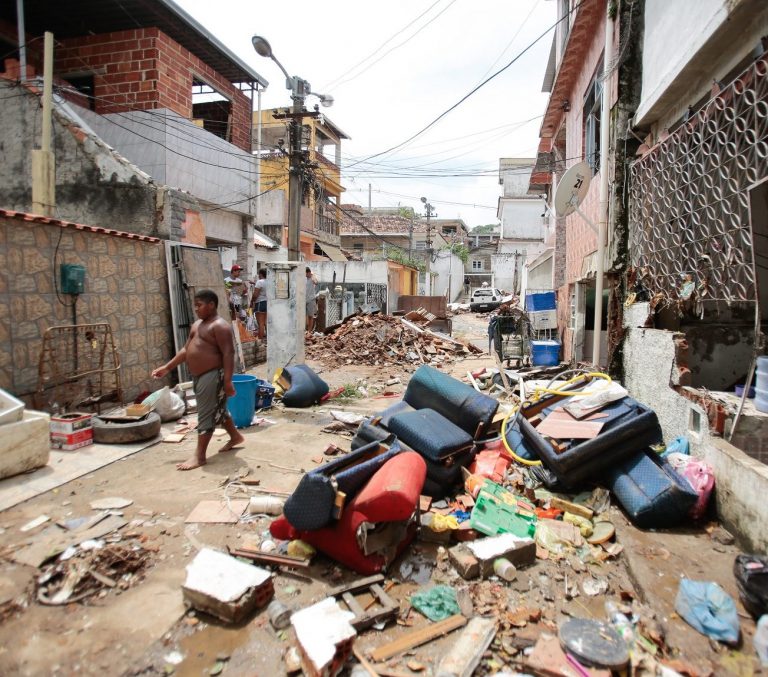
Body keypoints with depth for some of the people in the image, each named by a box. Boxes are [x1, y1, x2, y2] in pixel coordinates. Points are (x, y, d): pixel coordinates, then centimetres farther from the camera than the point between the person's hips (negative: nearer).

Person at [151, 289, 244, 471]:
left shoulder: (220, 326, -15)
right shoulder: (197, 324, 15)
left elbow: (228, 354, -20)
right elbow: (186, 349, 20)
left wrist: (227, 381, -25)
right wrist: (167, 367, 16)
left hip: (212, 376, -10)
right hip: (199, 376, 10)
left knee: (206, 415, -4)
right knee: (217, 410, 20)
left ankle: (199, 456, 3)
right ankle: (235, 437, 38)